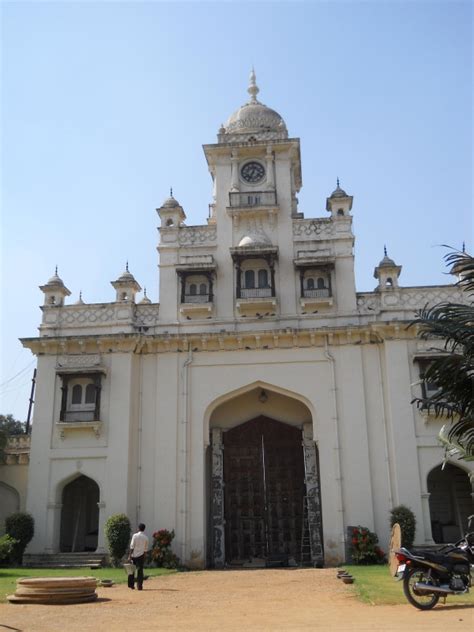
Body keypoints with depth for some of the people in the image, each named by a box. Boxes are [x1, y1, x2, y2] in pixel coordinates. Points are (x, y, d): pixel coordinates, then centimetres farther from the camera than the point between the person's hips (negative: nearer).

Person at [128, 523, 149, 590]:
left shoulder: (135, 535, -6)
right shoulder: (146, 538, 2)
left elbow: (132, 547, -9)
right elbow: (146, 549, 4)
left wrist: (129, 556, -8)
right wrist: (144, 557, 14)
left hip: (134, 555, -1)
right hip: (141, 555, 1)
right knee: (140, 570, 4)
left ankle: (131, 585, 16)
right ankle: (139, 586, 0)